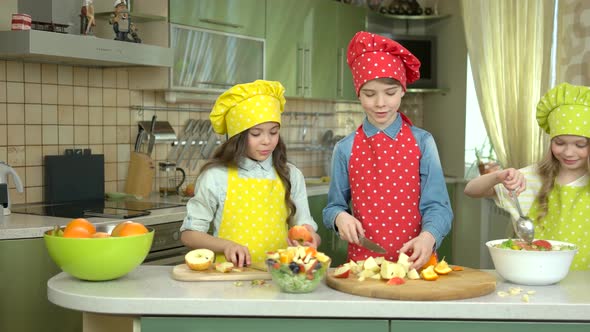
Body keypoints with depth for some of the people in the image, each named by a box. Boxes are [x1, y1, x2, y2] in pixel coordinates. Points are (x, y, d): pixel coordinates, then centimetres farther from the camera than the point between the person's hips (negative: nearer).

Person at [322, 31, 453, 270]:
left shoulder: (422, 143, 3)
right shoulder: (345, 149, 5)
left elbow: (436, 205, 0)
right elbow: (334, 206, 12)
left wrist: (428, 236, -19)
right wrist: (340, 217, -10)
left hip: (414, 261, 0)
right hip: (362, 260, 0)